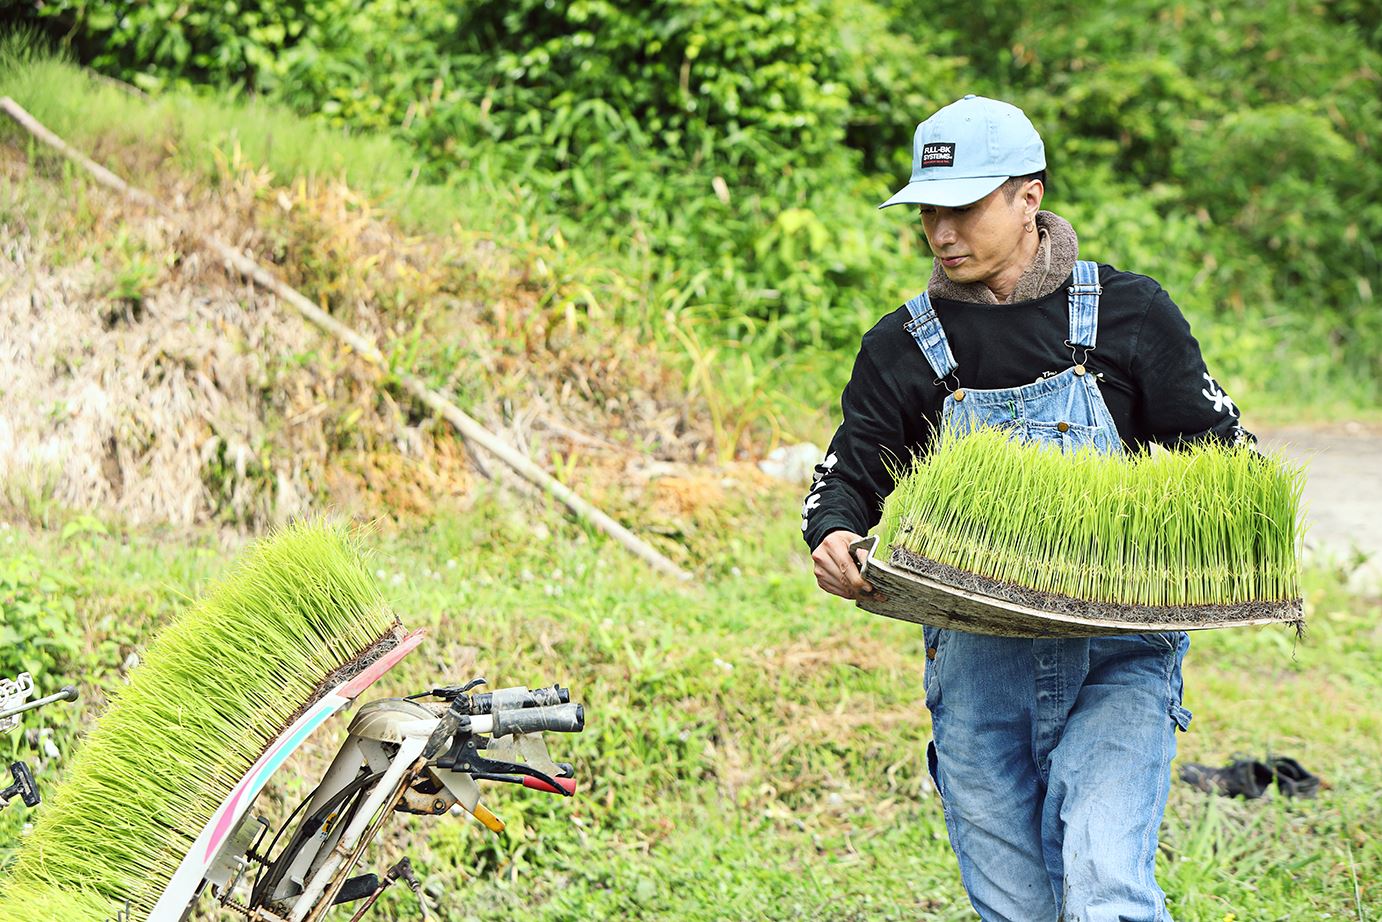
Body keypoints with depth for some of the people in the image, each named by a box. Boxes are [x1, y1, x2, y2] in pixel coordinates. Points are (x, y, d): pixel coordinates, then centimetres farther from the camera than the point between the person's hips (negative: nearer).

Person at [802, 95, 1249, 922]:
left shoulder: (1130, 314, 2)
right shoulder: (904, 347, 6)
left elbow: (1219, 451, 7)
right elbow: (850, 474, 10)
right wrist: (834, 537, -14)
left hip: (1116, 659, -2)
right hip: (978, 664, 3)